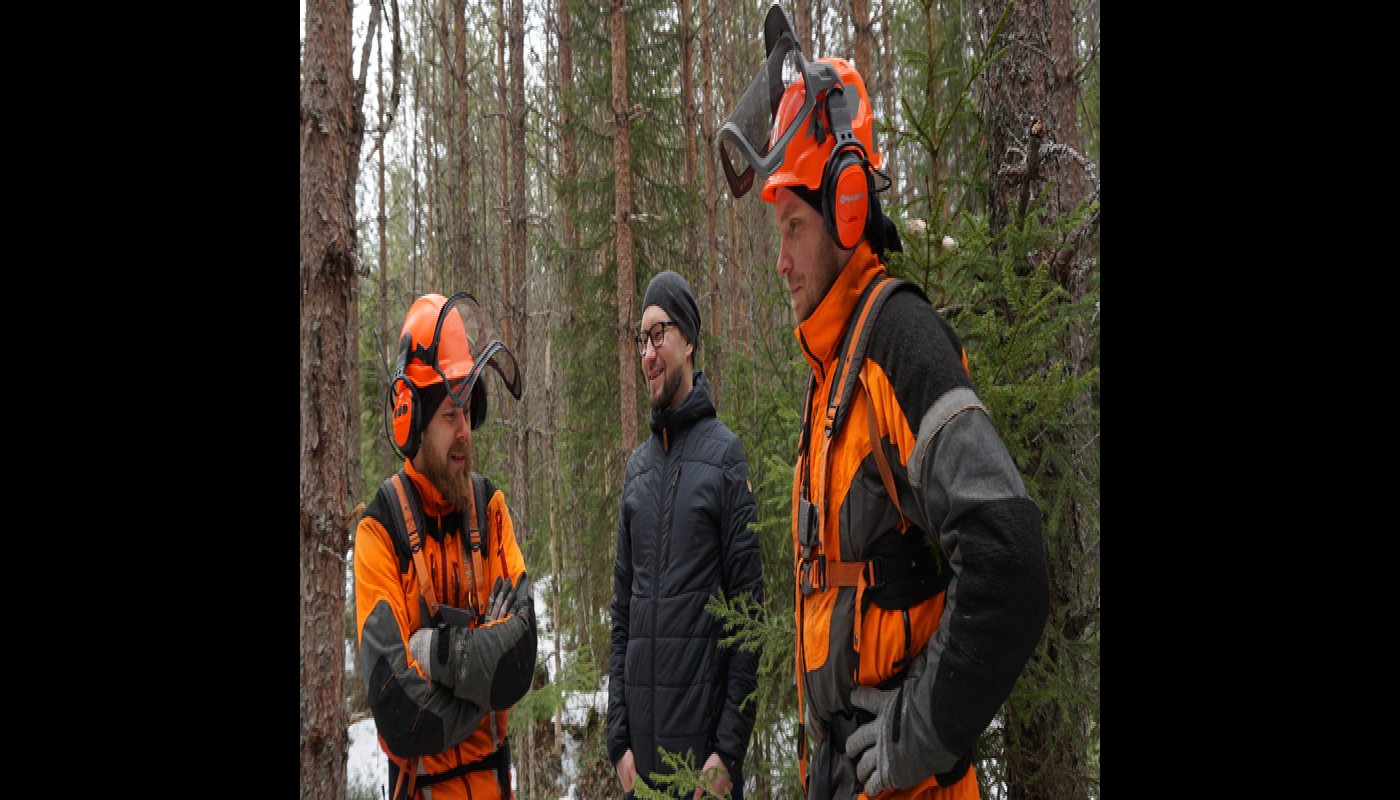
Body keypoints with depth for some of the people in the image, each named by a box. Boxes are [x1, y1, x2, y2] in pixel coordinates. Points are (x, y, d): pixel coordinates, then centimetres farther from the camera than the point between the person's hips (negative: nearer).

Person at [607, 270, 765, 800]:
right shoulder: (637, 466, 11)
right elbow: (622, 611, 12)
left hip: (704, 740, -5)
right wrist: (618, 740, 5)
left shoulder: (724, 454, -5)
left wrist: (730, 748, -12)